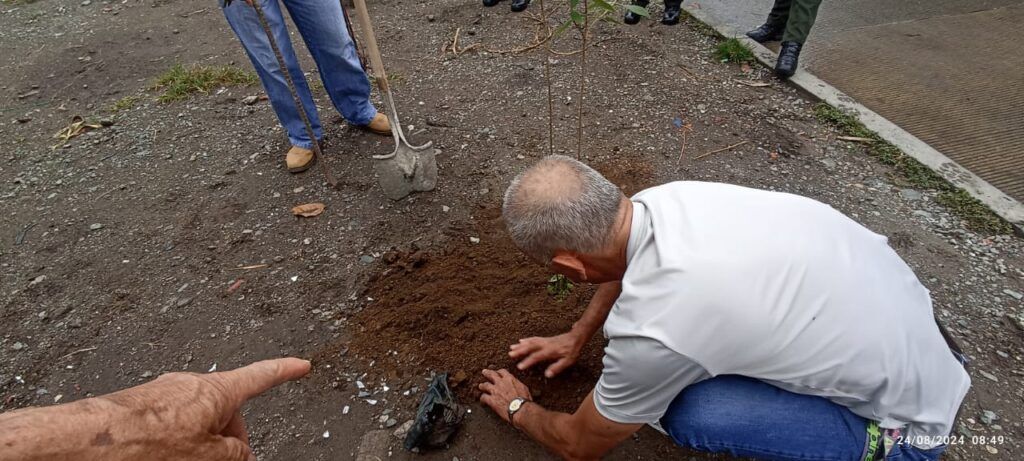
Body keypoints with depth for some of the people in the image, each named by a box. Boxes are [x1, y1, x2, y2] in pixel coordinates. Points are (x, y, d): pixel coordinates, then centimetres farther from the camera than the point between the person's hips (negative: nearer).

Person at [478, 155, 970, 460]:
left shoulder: (653, 329, -34)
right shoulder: (665, 197, -15)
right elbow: (627, 264, 12)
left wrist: (518, 409, 8)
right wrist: (576, 337, 17)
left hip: (907, 418, -6)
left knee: (683, 410, -25)